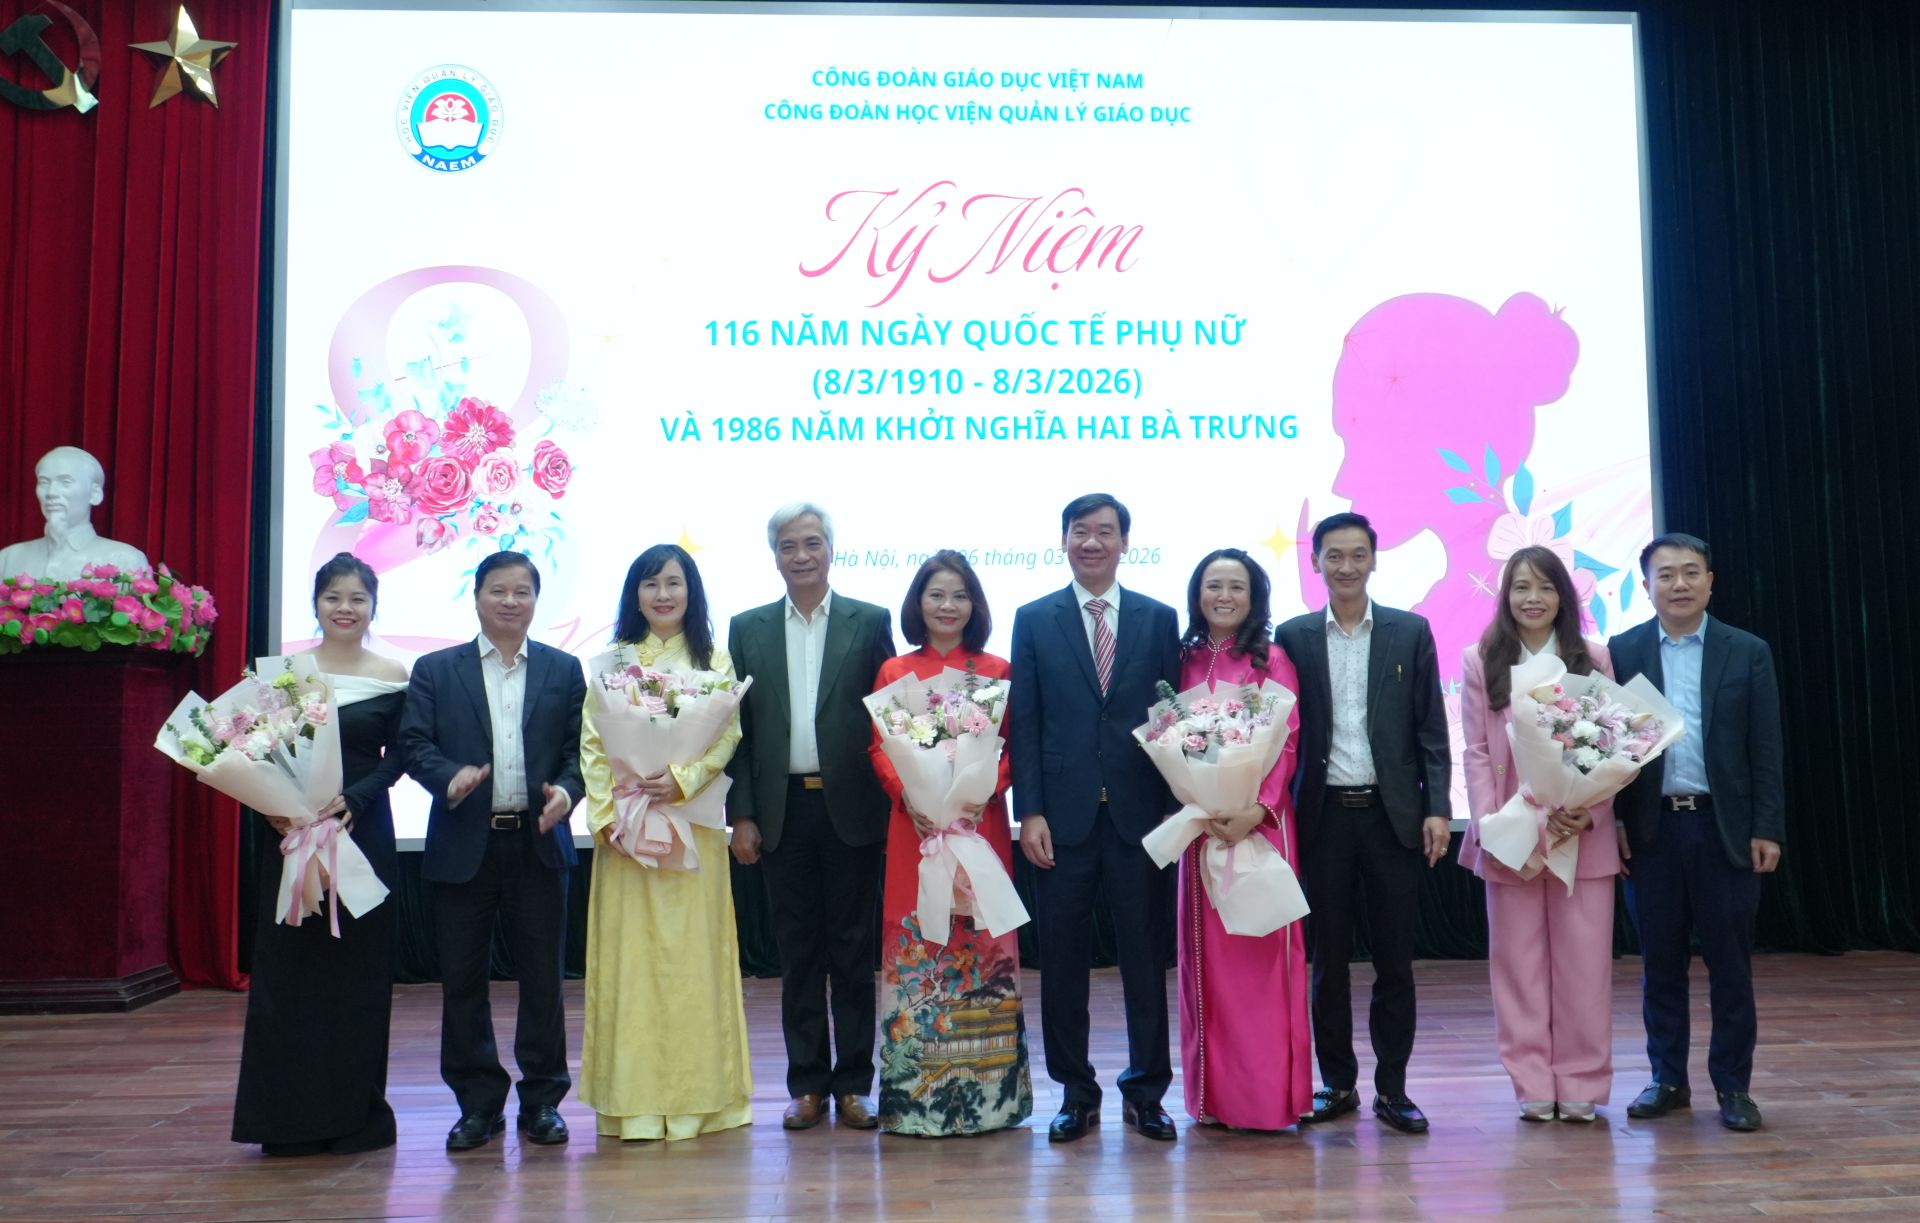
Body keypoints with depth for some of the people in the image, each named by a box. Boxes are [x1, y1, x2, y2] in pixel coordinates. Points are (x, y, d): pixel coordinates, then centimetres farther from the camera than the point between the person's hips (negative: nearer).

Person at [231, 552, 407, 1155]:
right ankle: (290, 1117, 14)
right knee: (288, 965, 3)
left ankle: (356, 1112, 14)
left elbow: (396, 759, -1)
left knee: (358, 968, 3)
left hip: (364, 831, -1)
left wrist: (352, 800, -17)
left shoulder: (393, 677, 2)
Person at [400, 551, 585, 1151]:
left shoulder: (564, 670, 8)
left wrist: (565, 791, -15)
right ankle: (479, 1104, 18)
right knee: (462, 979, 6)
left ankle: (542, 1101, 18)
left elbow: (581, 749, 4)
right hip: (464, 845, 0)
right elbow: (414, 744, -1)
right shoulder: (435, 670, 7)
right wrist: (449, 776, -21)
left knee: (542, 977, 6)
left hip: (538, 842, 0)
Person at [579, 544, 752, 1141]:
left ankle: (698, 1093, 10)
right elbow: (591, 744, 4)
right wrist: (606, 816, -7)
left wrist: (682, 780, -16)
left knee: (693, 950, 1)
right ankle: (637, 1098, 7)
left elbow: (728, 736, -1)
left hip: (692, 823, -1)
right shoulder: (611, 661, 10)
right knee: (629, 952, 1)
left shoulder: (713, 661, 7)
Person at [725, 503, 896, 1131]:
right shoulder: (748, 628, 8)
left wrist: (887, 803, -6)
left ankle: (853, 1083, 16)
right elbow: (738, 727, 7)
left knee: (854, 949, 6)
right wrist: (742, 815, 0)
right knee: (798, 952, 9)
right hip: (783, 809, 2)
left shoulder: (871, 623, 2)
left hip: (851, 807, -2)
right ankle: (807, 1084, 19)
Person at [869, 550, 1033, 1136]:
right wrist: (910, 794, -12)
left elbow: (1013, 748, 3)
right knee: (913, 948, 0)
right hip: (914, 825, 0)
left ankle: (986, 1089, 13)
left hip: (981, 823, 0)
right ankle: (916, 1090, 9)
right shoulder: (894, 671, 8)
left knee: (983, 946, 2)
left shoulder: (997, 670, 6)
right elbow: (879, 748, 5)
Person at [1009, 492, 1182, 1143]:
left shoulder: (1159, 619, 7)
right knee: (1063, 959, 6)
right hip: (1064, 815, 0)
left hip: (1139, 814, 0)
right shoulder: (1034, 620, 6)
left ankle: (1146, 1091, 20)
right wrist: (1030, 812, -6)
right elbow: (1024, 723, 2)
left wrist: (1174, 807, -1)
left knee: (1147, 956, 6)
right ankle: (1076, 1092, 20)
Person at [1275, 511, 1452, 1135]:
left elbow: (1432, 728, 3)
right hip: (1324, 816, 0)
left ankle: (1391, 1087, 16)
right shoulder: (1293, 637, 4)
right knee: (1327, 958, 7)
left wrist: (1437, 808, -4)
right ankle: (1337, 1082, 19)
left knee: (1395, 959, 5)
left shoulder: (1411, 633, 5)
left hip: (1392, 814, 0)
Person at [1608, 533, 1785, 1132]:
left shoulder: (1748, 652, 3)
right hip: (1650, 829, 0)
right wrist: (1611, 822, -3)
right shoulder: (1620, 651, 3)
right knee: (1660, 962, 8)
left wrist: (1767, 829, -4)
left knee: (1730, 963, 5)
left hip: (1725, 828, 0)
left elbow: (1766, 747, 2)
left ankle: (1733, 1085, 17)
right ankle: (1668, 1080, 20)